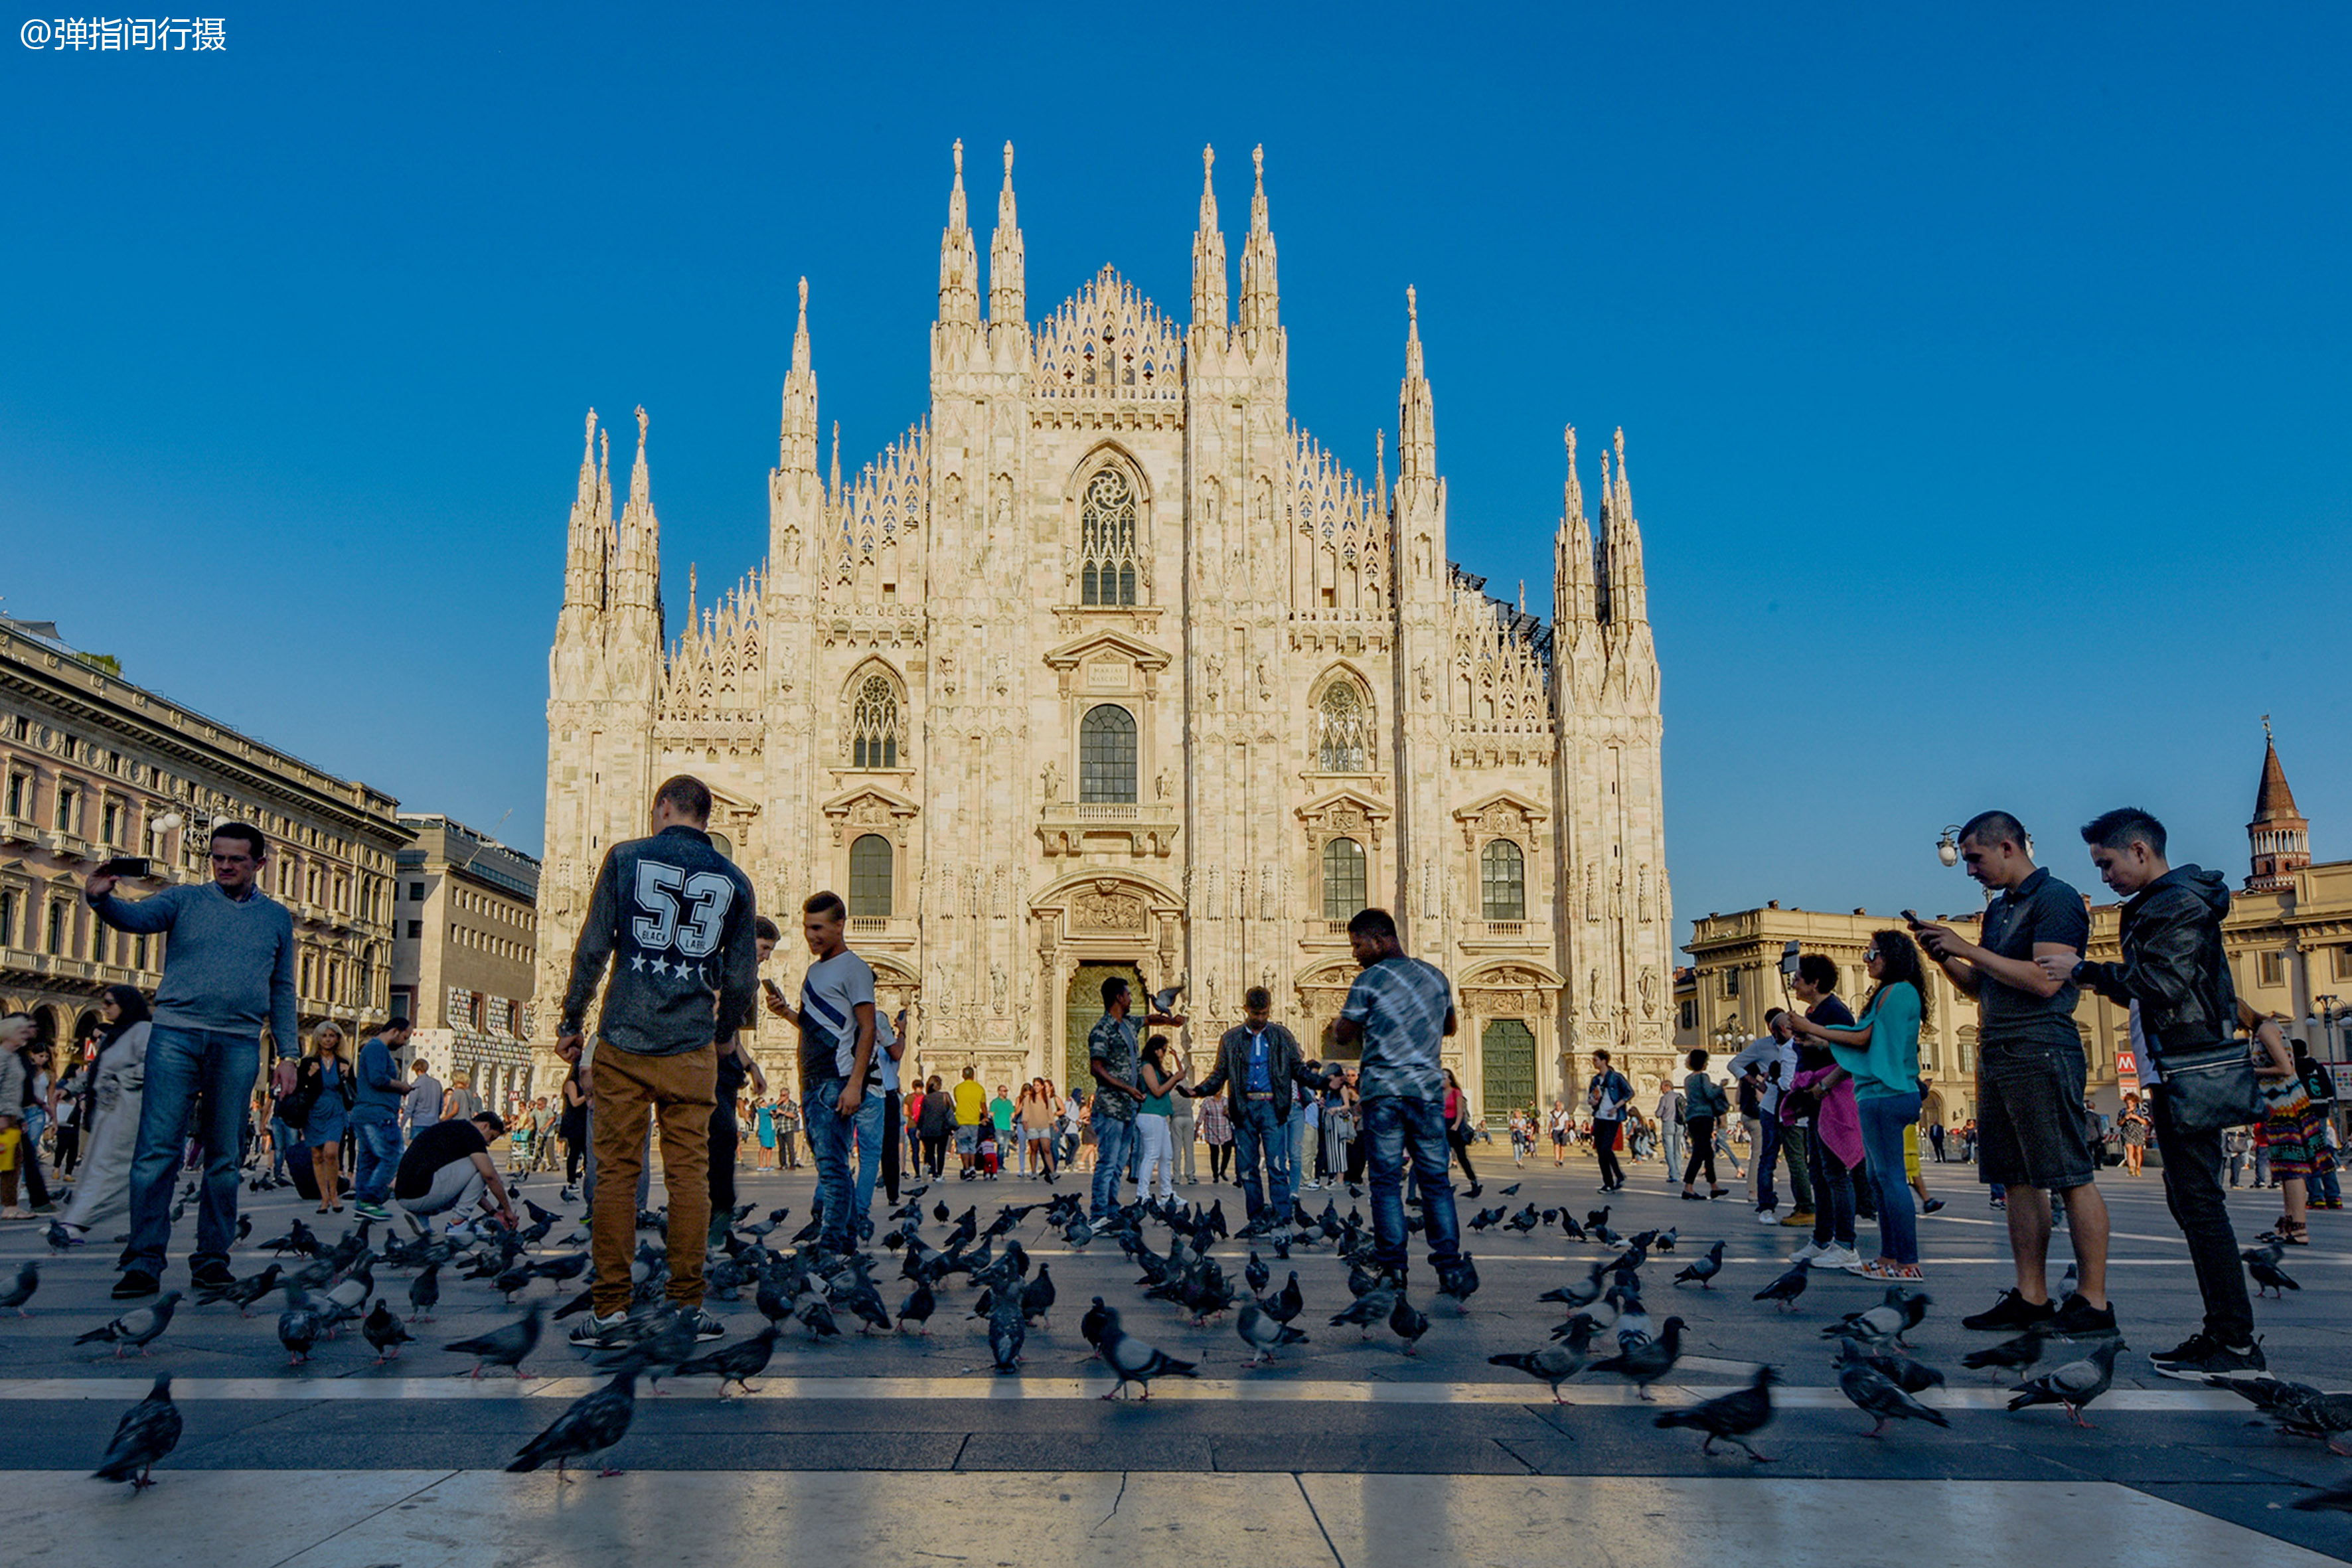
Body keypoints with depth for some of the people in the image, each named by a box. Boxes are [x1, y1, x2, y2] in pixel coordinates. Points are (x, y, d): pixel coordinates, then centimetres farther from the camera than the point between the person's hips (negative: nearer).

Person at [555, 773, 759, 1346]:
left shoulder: (626, 857, 2)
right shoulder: (734, 880, 8)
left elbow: (593, 946, 0)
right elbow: (741, 980, 9)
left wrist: (571, 1022, 8)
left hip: (623, 1044, -1)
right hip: (691, 1050, 1)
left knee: (615, 1171, 3)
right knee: (690, 1172, 5)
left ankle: (610, 1308, 4)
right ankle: (689, 1304, 7)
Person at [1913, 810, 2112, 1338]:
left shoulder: (2056, 899, -8)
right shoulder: (1997, 909, 19)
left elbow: (2046, 980, -20)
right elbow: (1980, 988, 23)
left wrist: (1969, 949, -15)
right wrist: (1944, 957, 6)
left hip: (2041, 1052, -9)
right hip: (1996, 1055, 9)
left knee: (2071, 1178, -5)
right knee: (2016, 1181, 9)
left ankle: (2093, 1301, 0)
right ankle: (2031, 1298, 13)